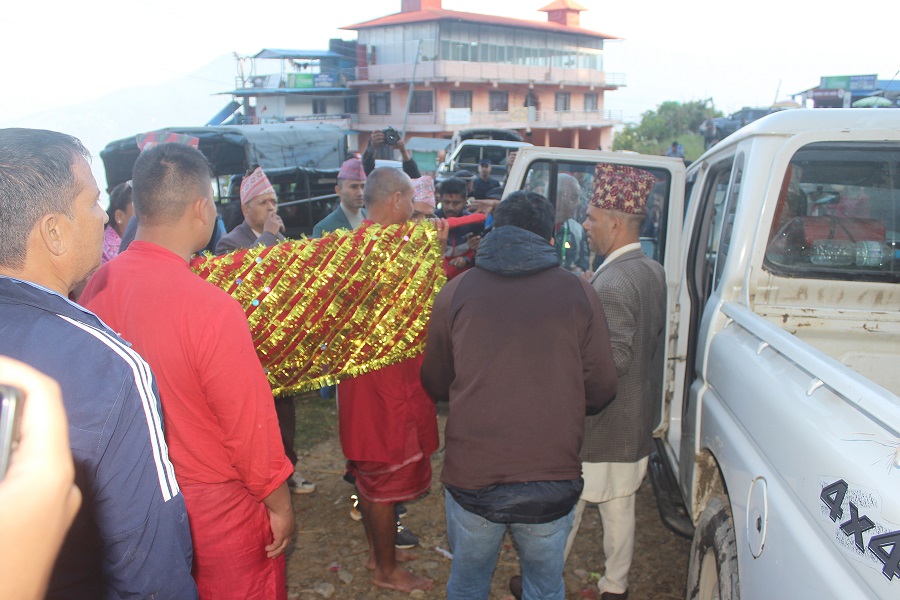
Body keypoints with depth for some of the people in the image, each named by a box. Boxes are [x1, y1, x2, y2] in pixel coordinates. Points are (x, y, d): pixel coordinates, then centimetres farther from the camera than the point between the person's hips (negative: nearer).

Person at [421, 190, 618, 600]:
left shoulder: (455, 292, -2)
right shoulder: (578, 294, -3)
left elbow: (435, 386, 7)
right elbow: (601, 391, 1)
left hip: (470, 478, 0)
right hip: (552, 481, 0)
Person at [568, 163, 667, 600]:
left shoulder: (610, 283, -25)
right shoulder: (654, 272, 4)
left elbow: (616, 358, -28)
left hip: (599, 424, -8)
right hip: (635, 420, 8)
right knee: (620, 507, 19)